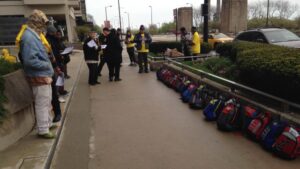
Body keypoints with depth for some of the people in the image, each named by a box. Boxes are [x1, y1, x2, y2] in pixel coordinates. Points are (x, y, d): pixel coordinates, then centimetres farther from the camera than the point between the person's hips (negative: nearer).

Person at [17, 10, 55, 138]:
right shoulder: (29, 37, -21)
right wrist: (47, 65, -16)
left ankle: (48, 123, 36)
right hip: (38, 77, -10)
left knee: (47, 102, 21)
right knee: (42, 104, 0)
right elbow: (30, 60, -27)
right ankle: (43, 130, 12)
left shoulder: (34, 34, 10)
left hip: (44, 75, 10)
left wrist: (47, 65, 3)